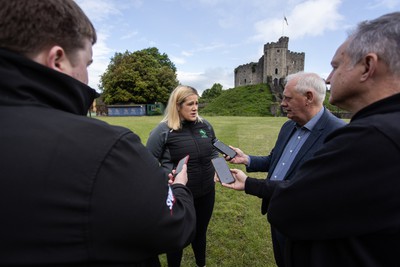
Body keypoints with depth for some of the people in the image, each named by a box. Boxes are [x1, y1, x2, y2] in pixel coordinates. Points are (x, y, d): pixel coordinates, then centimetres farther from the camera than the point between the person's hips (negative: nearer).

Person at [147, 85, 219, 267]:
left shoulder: (205, 125, -1)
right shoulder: (163, 130, -16)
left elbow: (214, 151, 14)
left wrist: (215, 170, 3)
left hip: (206, 192, 5)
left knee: (200, 233, 26)